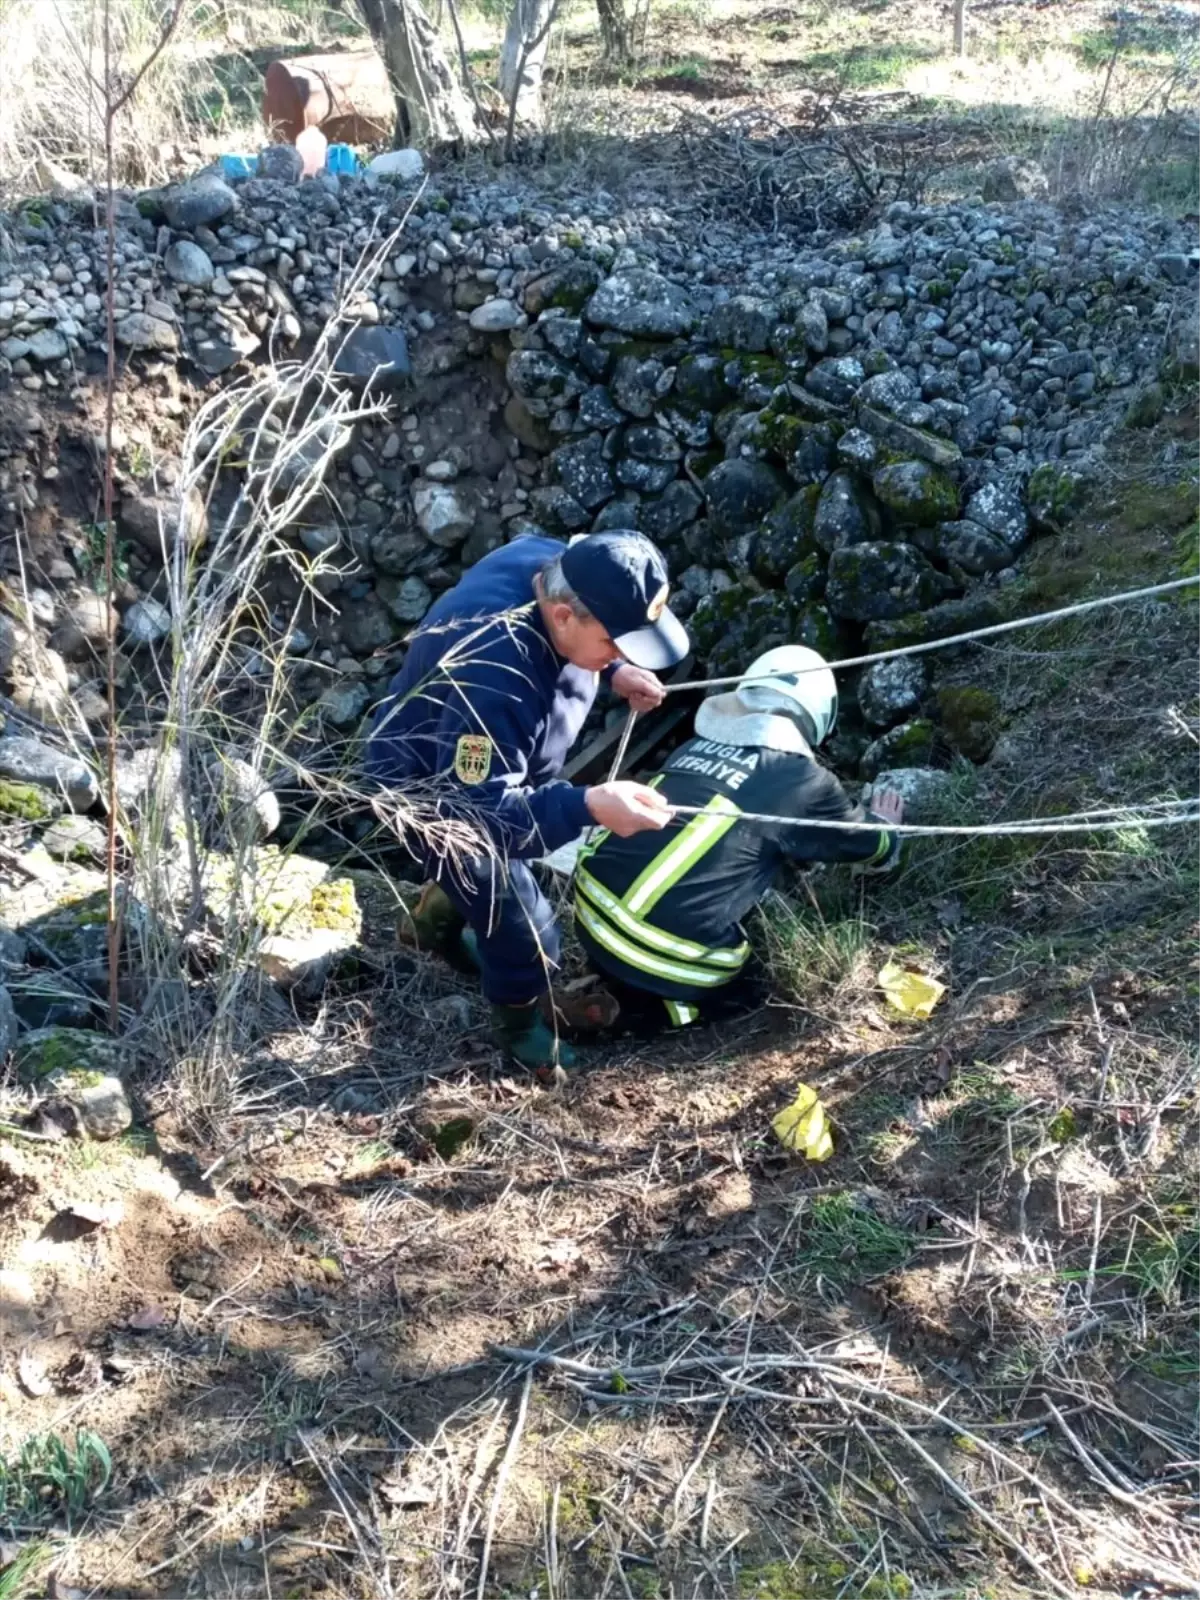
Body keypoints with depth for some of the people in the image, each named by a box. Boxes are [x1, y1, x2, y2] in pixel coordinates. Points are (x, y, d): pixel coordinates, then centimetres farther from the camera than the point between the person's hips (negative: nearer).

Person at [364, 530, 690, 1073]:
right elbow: (481, 811, -44)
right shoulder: (492, 676, -46)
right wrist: (589, 806, -56)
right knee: (524, 932, -2)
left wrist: (615, 671, -12)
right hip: (432, 791, -8)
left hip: (490, 772, 8)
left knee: (485, 880, 32)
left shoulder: (559, 566, -22)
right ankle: (520, 1025, 27)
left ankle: (438, 919, 61)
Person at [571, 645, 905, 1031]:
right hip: (667, 953, -5)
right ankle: (629, 1007, 4)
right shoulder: (802, 781, -2)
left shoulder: (698, 745, 12)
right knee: (734, 993, 23)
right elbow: (876, 847, 17)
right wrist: (884, 824, 39)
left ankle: (612, 978, 10)